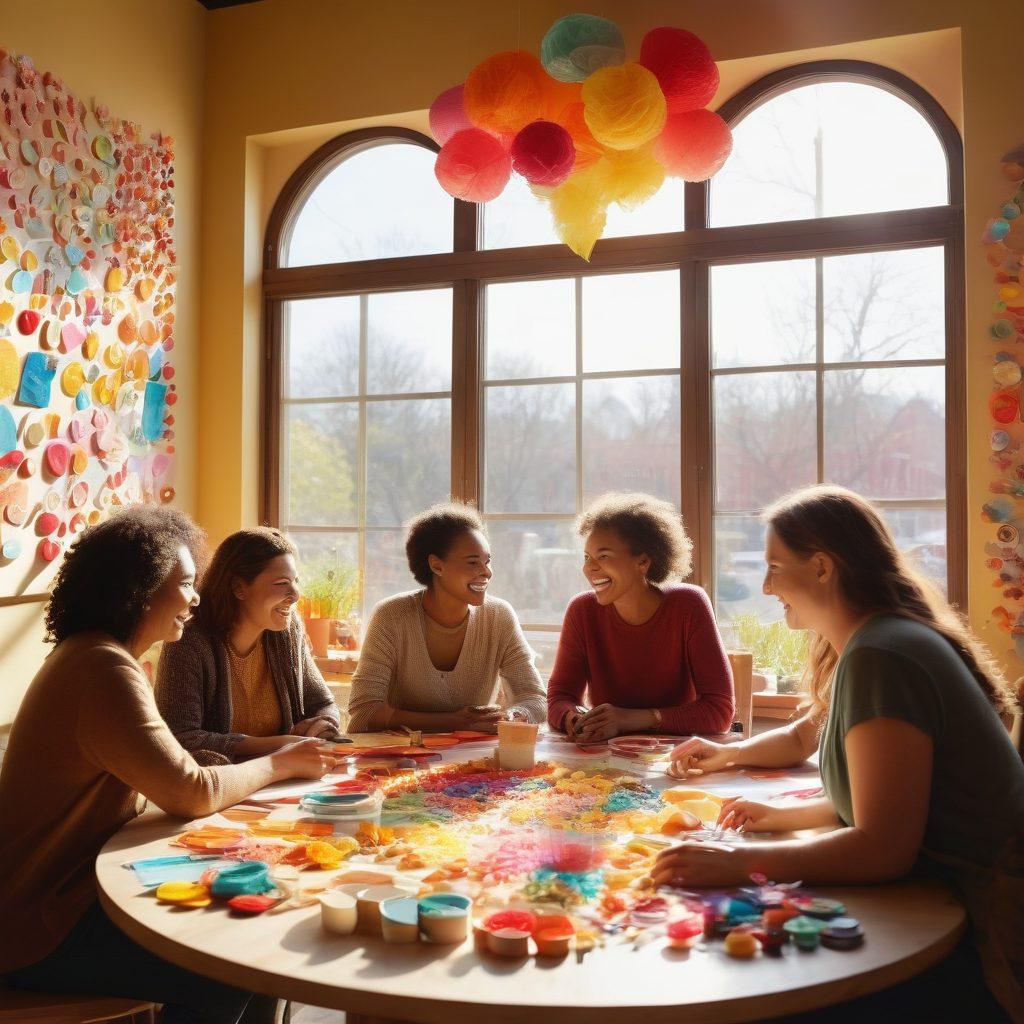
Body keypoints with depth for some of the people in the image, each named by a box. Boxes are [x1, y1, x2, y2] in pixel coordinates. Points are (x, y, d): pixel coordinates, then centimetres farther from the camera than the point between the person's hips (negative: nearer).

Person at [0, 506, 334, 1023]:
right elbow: (189, 793, -23)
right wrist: (280, 763, -8)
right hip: (44, 931, -10)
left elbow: (163, 778, 8)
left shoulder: (87, 655, 10)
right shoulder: (105, 669, -23)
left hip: (61, 888, 10)